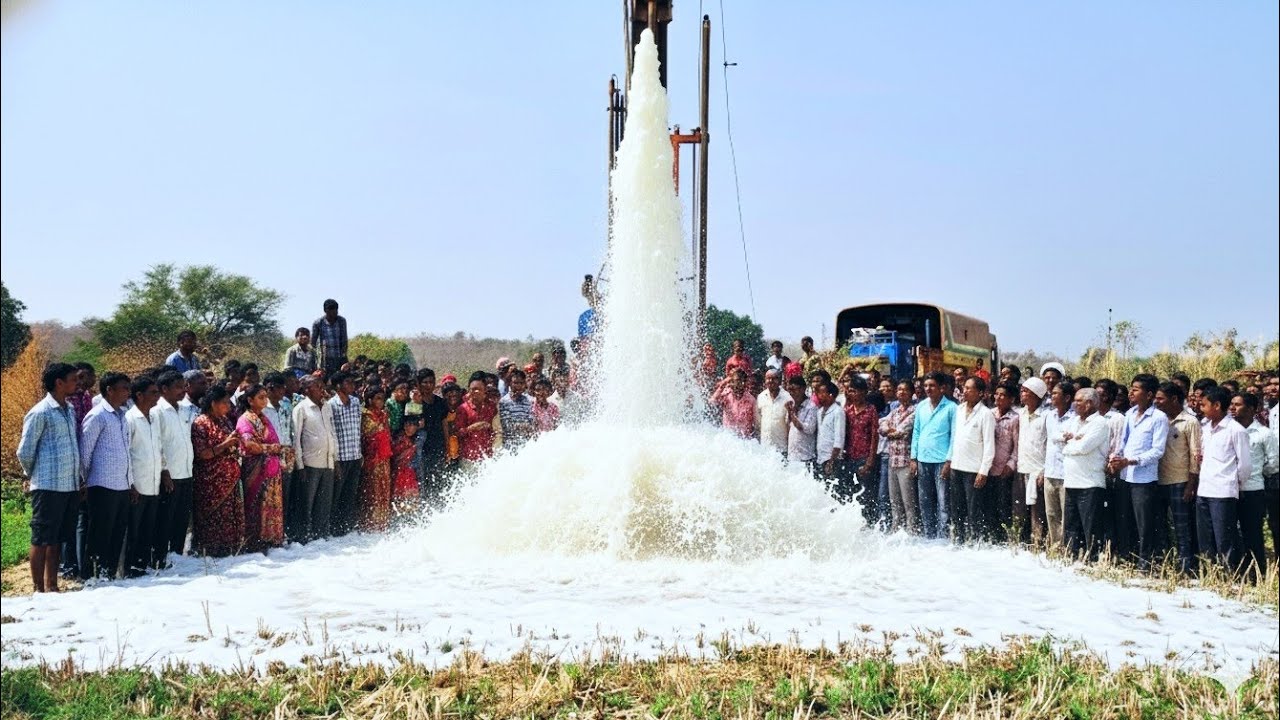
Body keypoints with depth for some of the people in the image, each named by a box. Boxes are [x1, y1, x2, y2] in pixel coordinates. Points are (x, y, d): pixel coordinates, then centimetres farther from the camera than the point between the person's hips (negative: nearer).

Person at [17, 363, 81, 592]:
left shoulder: (70, 410, 13)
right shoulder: (40, 413, -10)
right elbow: (24, 452, -7)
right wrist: (33, 476, 6)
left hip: (71, 486, 7)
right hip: (48, 487, -7)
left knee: (57, 539, 12)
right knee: (41, 539, 1)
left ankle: (52, 587, 20)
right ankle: (38, 589, 7)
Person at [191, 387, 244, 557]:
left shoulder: (225, 420, 10)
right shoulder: (201, 423, -11)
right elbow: (201, 454, -17)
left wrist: (236, 443, 0)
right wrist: (225, 444, -22)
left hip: (229, 478, 7)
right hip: (211, 481, -7)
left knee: (230, 515, 10)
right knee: (212, 517, 1)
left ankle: (228, 549, 19)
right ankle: (208, 550, 12)